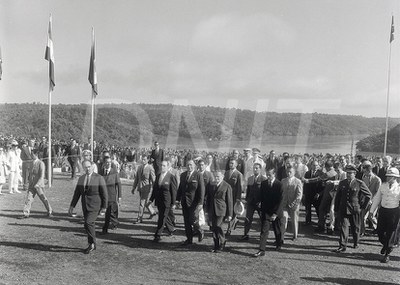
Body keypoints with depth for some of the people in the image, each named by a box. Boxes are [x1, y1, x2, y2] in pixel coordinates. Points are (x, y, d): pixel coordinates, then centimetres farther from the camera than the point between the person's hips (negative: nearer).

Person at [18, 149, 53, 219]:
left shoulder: (41, 163, -11)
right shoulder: (33, 163, 10)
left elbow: (42, 176, -16)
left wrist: (37, 184, -21)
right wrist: (29, 181, 9)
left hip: (39, 185, -6)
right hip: (32, 185, 6)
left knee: (43, 198, 3)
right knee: (28, 198, 0)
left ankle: (50, 211, 18)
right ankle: (26, 213, 4)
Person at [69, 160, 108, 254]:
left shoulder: (99, 178, -8)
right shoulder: (81, 178, 7)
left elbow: (104, 194, -7)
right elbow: (77, 193, 10)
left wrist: (104, 208, -10)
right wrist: (72, 206, 4)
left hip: (95, 206, -5)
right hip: (85, 206, 6)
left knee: (88, 223, -17)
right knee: (90, 225, 11)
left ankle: (92, 244, 0)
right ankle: (93, 246, 24)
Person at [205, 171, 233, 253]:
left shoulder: (227, 187, -4)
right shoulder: (212, 186, 12)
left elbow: (229, 201, -3)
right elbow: (208, 199, 19)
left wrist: (229, 214, -5)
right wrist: (208, 211, 15)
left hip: (221, 211, -5)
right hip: (212, 211, 5)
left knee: (217, 226, -9)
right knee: (213, 227, 5)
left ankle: (221, 244, 12)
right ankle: (216, 245, 21)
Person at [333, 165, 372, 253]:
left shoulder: (359, 183, -5)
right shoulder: (342, 183, 5)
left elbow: (368, 195, 4)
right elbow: (337, 197, 9)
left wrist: (362, 206, 2)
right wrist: (336, 209, 7)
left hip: (355, 210, -2)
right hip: (343, 209, 2)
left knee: (355, 227, 13)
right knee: (343, 227, -6)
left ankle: (356, 243, 36)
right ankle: (342, 246, -2)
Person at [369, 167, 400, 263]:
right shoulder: (382, 187, 4)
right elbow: (376, 199, 10)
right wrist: (371, 211, 10)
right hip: (383, 210, 4)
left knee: (390, 233, 2)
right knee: (380, 231, 8)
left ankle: (387, 254, 16)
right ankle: (386, 245, 39)